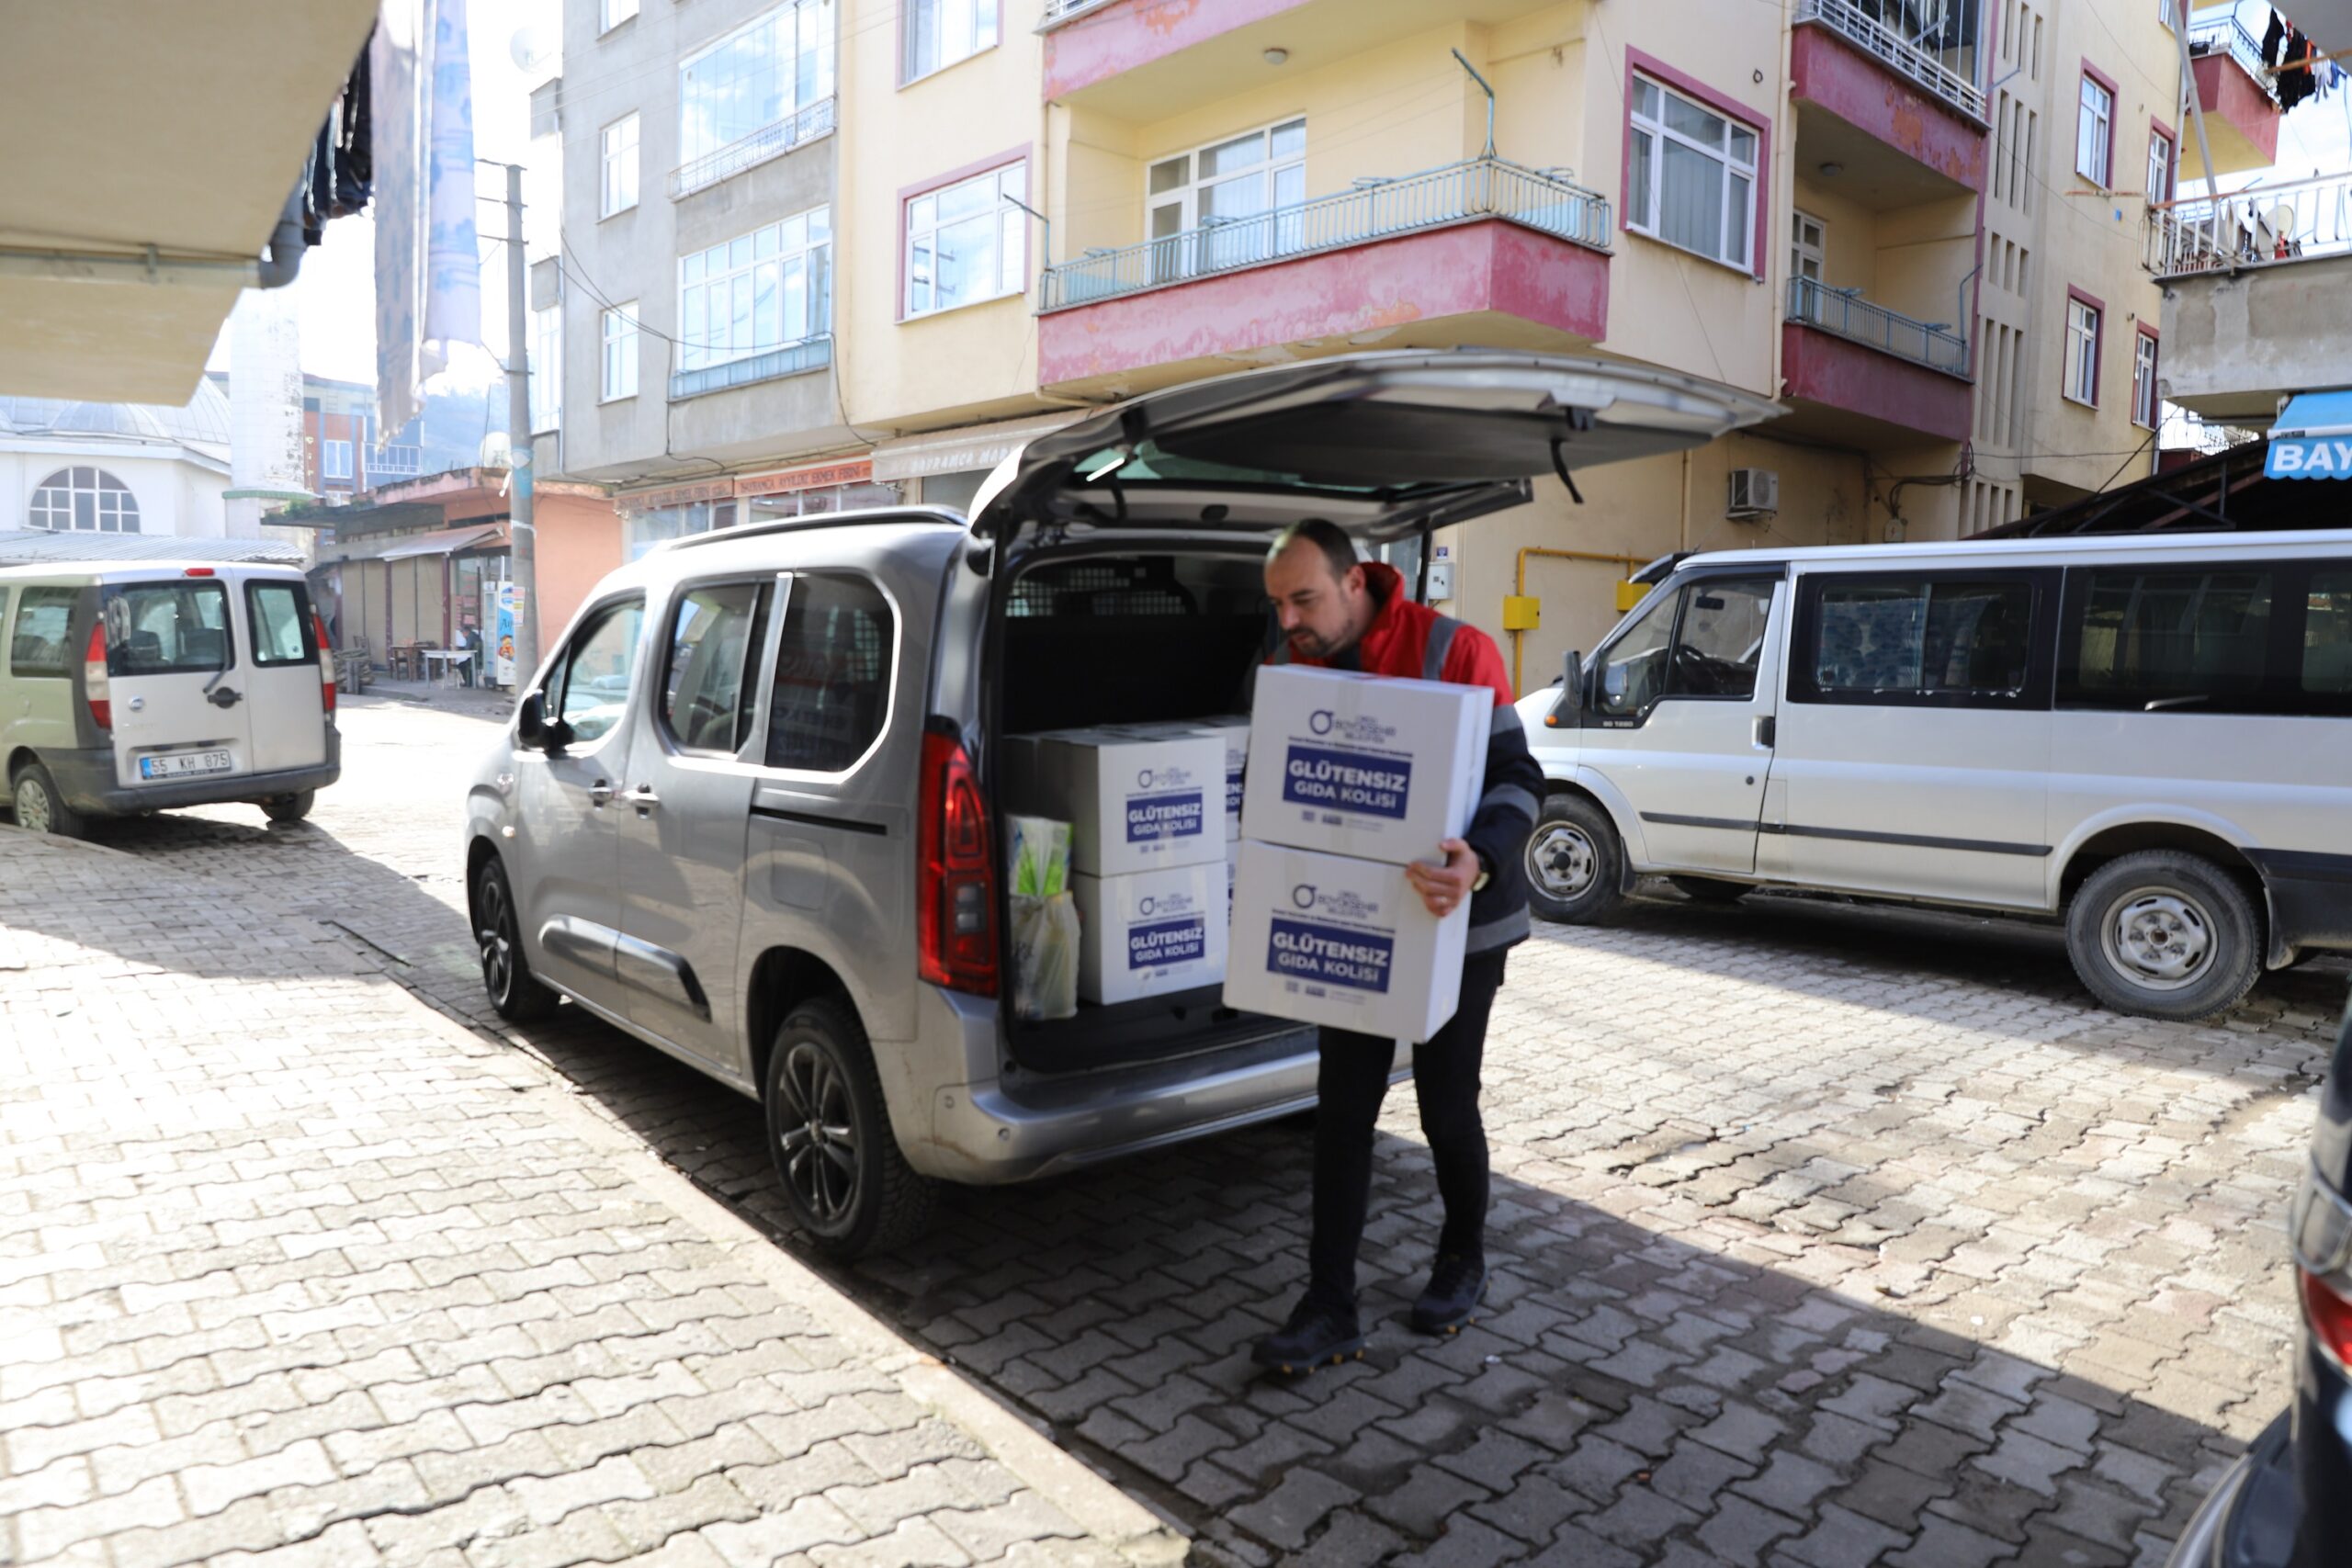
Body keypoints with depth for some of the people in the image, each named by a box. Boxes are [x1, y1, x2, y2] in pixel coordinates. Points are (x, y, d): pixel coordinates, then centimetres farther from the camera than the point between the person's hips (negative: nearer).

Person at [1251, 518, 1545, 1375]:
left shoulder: (1454, 652, -18)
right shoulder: (1291, 667, -1)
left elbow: (1516, 777, -20)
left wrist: (1479, 861, -39)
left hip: (1456, 926, -4)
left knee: (1446, 1107, 6)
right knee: (1341, 1111, 3)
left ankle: (1463, 1262, 34)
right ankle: (1330, 1308, 12)